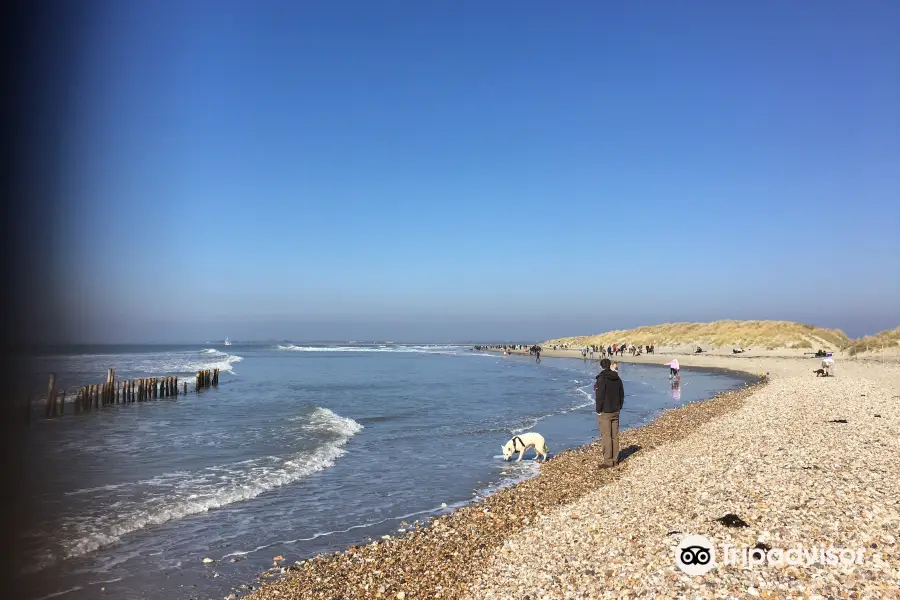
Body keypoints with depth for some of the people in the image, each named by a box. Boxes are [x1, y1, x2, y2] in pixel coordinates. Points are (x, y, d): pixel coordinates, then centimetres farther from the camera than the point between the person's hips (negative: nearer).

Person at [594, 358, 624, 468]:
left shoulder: (601, 379, -15)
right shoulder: (618, 378, 8)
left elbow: (599, 396, -17)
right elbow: (622, 395, 13)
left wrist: (598, 410, -8)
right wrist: (619, 407, 19)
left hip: (604, 412, -7)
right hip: (615, 411, 7)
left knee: (606, 437, -3)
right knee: (615, 436, 12)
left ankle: (608, 461, -1)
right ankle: (615, 459, 19)